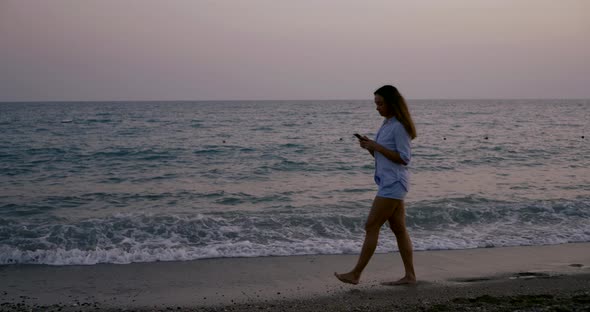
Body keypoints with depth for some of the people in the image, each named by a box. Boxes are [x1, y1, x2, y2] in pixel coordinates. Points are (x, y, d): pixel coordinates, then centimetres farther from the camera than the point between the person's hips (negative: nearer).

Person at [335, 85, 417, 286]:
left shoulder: (399, 126, -14)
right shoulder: (387, 124, 15)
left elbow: (404, 158, -18)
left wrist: (377, 146, -18)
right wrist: (369, 147, 0)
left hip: (393, 184, -10)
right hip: (388, 183, 10)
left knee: (371, 227, -7)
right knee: (398, 229, 9)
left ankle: (355, 274, -3)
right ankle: (410, 275, 13)